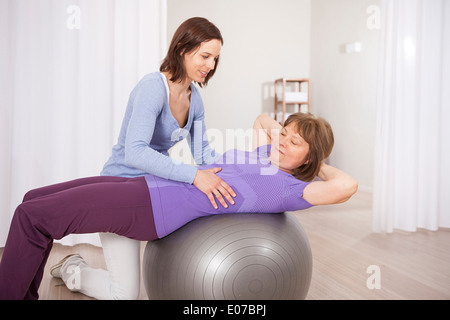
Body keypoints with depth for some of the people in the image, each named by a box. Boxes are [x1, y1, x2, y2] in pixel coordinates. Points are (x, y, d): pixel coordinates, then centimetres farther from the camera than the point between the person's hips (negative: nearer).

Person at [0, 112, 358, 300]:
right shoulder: (265, 155, 14)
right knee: (35, 200, 13)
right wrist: (278, 128, 18)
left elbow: (347, 185, -23)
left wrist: (320, 165, -6)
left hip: (154, 208, -9)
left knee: (32, 217, -9)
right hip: (147, 186, 9)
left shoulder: (292, 190, -8)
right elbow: (262, 119, 34)